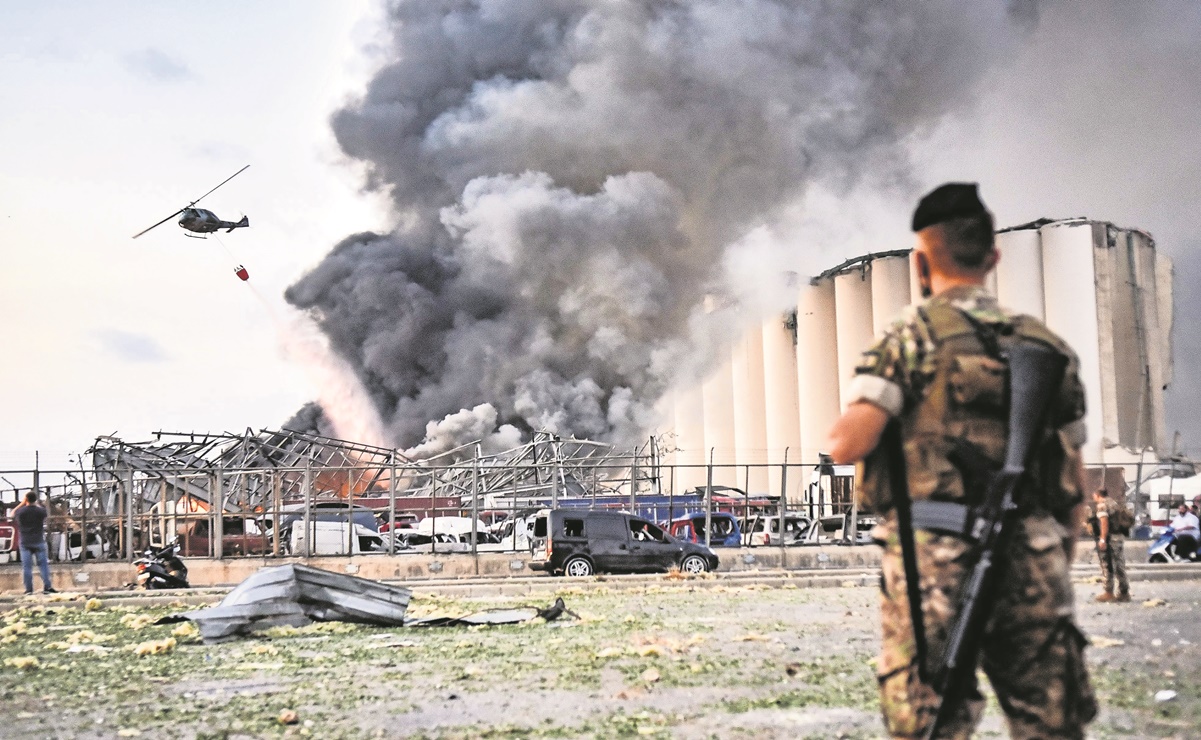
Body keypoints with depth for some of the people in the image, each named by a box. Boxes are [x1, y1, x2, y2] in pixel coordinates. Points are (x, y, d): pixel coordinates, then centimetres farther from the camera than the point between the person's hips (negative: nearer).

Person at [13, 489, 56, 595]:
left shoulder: (21, 511, -7)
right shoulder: (40, 511, -8)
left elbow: (13, 513, 16)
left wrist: (23, 503, 13)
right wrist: (36, 504, 16)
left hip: (25, 543, 0)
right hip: (38, 542, 0)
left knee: (26, 566, 3)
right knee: (43, 564, 5)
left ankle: (28, 589, 1)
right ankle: (47, 587, 1)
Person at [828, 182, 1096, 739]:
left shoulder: (912, 335, -1)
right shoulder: (1048, 345, 14)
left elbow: (847, 445, -13)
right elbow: (1074, 487, 16)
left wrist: (850, 423, 10)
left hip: (933, 562, -4)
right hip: (1031, 564, 4)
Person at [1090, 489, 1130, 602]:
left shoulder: (1101, 505, -6)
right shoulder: (1115, 504, 19)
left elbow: (1104, 522, -18)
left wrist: (1103, 539, -21)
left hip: (1108, 537, -8)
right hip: (1120, 537, 8)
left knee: (1107, 566, -3)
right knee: (1120, 566, 11)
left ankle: (1108, 592, -4)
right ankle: (1124, 592, 12)